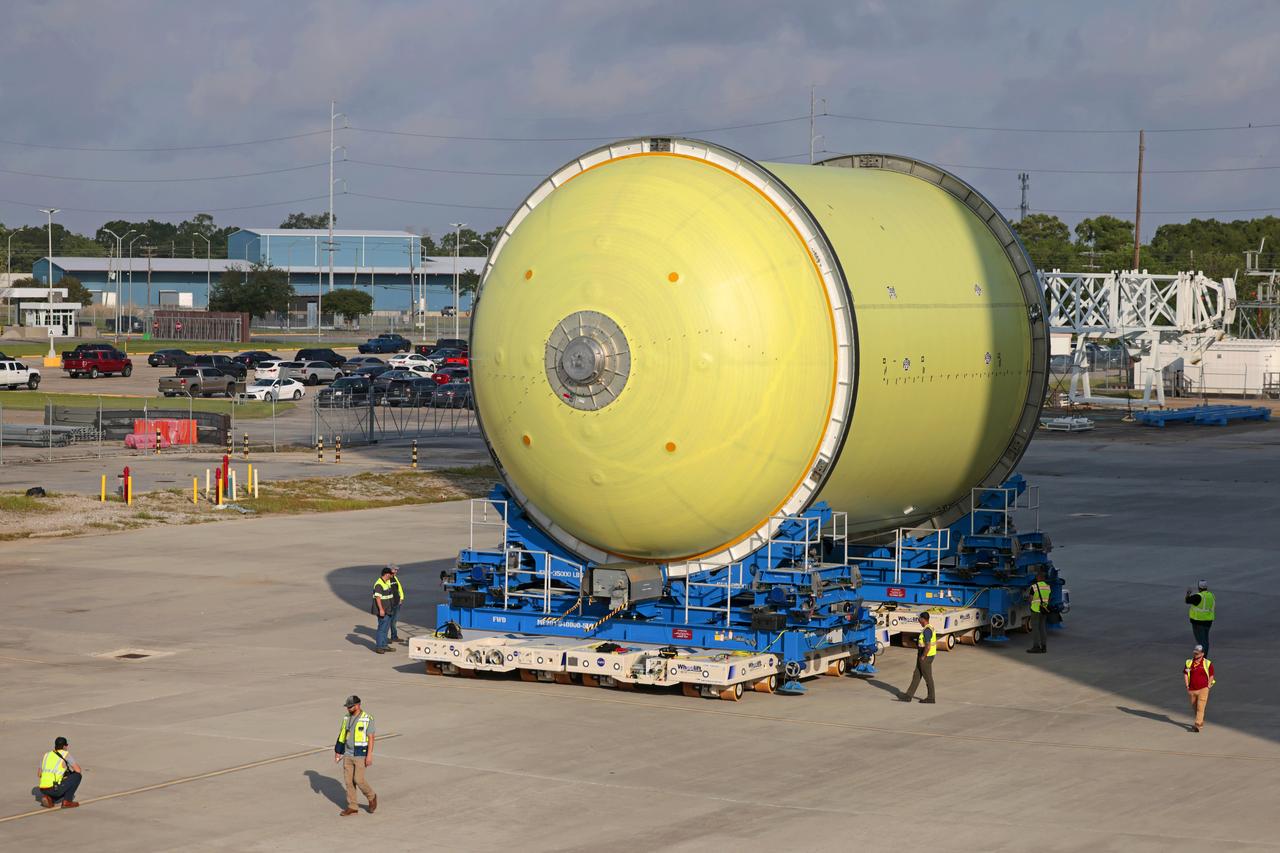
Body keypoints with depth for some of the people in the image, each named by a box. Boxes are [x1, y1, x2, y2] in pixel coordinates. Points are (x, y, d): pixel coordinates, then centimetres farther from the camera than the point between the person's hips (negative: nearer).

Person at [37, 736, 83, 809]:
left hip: (43, 790, 7)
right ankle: (67, 801, 6)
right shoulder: (66, 754, 1)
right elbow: (78, 770, -1)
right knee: (77, 775, 9)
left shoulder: (46, 755, 19)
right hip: (55, 789, -7)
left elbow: (40, 773, 27)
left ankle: (49, 798, 8)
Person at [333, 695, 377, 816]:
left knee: (359, 780, -9)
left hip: (361, 755, -6)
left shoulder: (367, 719, -13)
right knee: (349, 780, 3)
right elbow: (342, 737, 10)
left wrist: (369, 755, -20)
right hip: (348, 755, 6)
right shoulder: (347, 718, 6)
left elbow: (371, 738, -14)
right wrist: (337, 753, 9)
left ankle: (371, 797, 18)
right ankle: (352, 807, 10)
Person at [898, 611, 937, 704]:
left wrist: (923, 657, -19)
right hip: (927, 656, 10)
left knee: (928, 677, 0)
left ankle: (930, 698, 9)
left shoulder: (926, 630, -21)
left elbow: (928, 646, -28)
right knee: (916, 676, 12)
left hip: (925, 657, -10)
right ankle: (908, 696, 15)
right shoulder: (930, 628, 11)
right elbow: (935, 643, 20)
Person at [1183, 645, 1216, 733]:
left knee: (1200, 708, -13)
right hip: (1192, 689, 4)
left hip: (1203, 689, -4)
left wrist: (1208, 686, -4)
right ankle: (1201, 722, 33)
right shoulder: (1189, 663, 5)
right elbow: (1185, 674, 10)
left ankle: (1197, 725, -18)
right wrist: (1187, 686, 2)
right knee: (1194, 708, 14)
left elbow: (1211, 676, 3)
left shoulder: (1207, 663, -3)